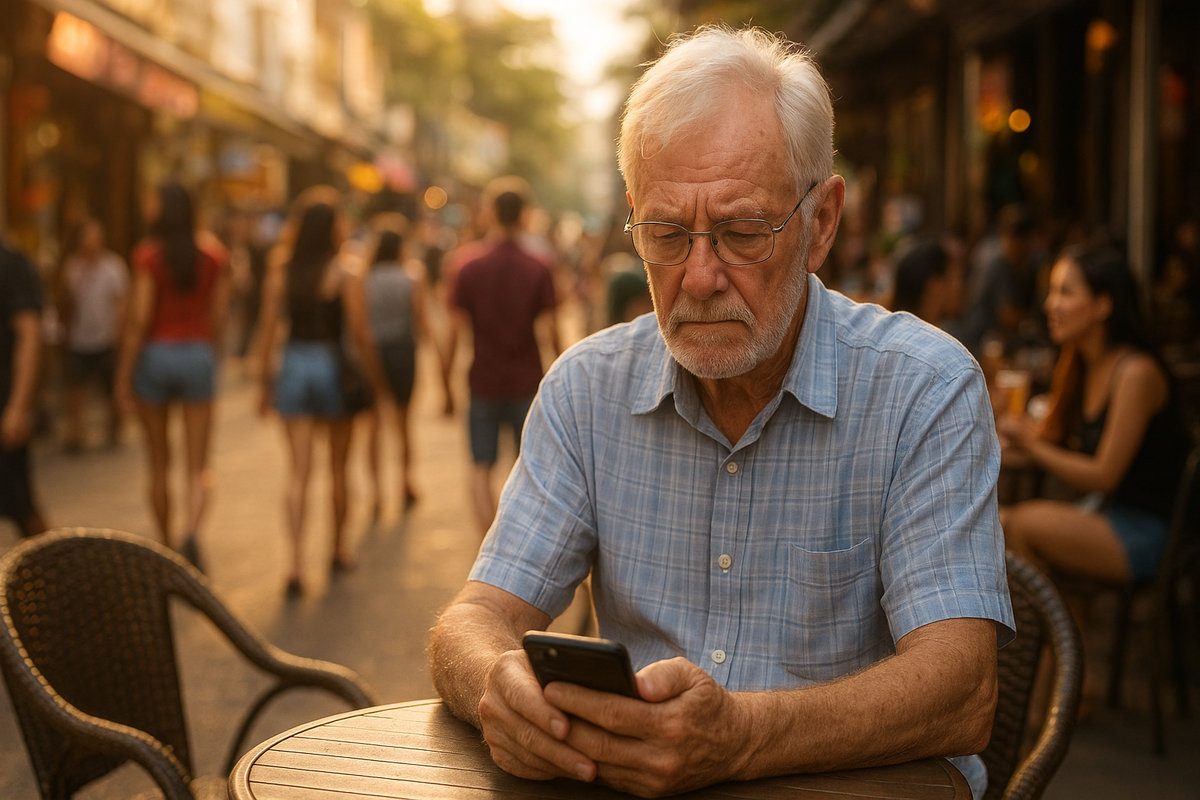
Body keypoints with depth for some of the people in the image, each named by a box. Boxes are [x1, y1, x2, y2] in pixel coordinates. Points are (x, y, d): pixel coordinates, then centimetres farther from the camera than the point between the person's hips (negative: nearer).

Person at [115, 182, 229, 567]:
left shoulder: (148, 254, -10)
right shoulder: (213, 252, 1)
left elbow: (139, 318, -14)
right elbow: (218, 314, 5)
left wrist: (123, 376, -8)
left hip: (155, 354, -1)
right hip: (197, 355, 2)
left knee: (158, 464, 14)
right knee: (198, 468, 2)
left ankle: (166, 547, 24)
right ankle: (191, 533, -24)